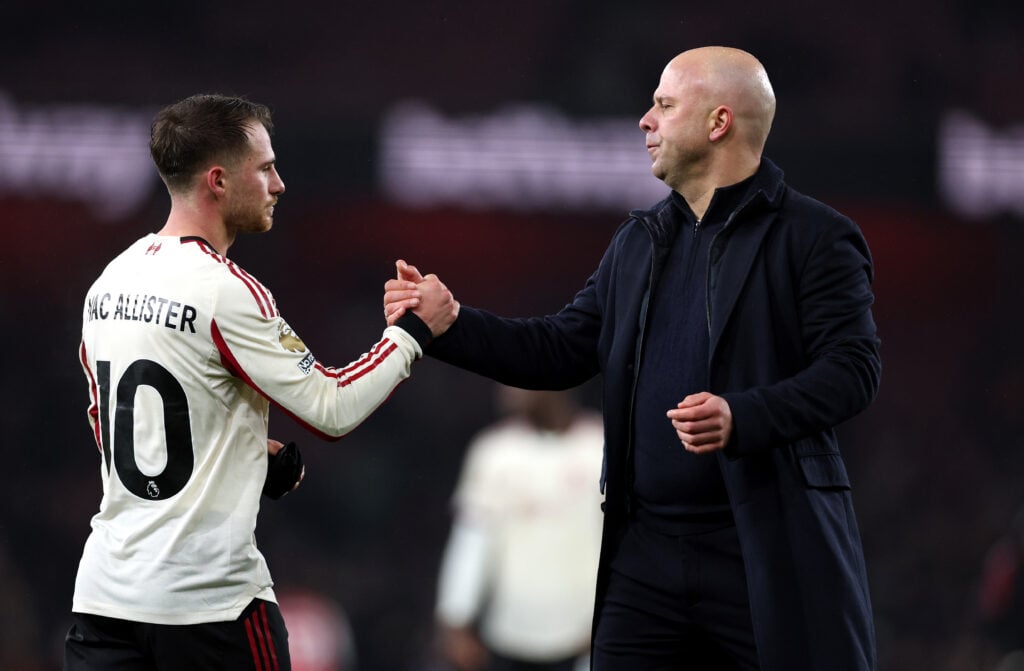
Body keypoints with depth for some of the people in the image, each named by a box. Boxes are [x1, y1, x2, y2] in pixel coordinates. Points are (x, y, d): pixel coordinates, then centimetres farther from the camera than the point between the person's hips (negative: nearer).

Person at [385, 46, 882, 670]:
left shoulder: (814, 237, -4)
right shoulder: (638, 244, 18)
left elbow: (854, 368, -12)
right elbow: (562, 349, 17)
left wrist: (743, 418, -25)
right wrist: (445, 325, 6)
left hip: (770, 553, -6)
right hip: (647, 555, 6)